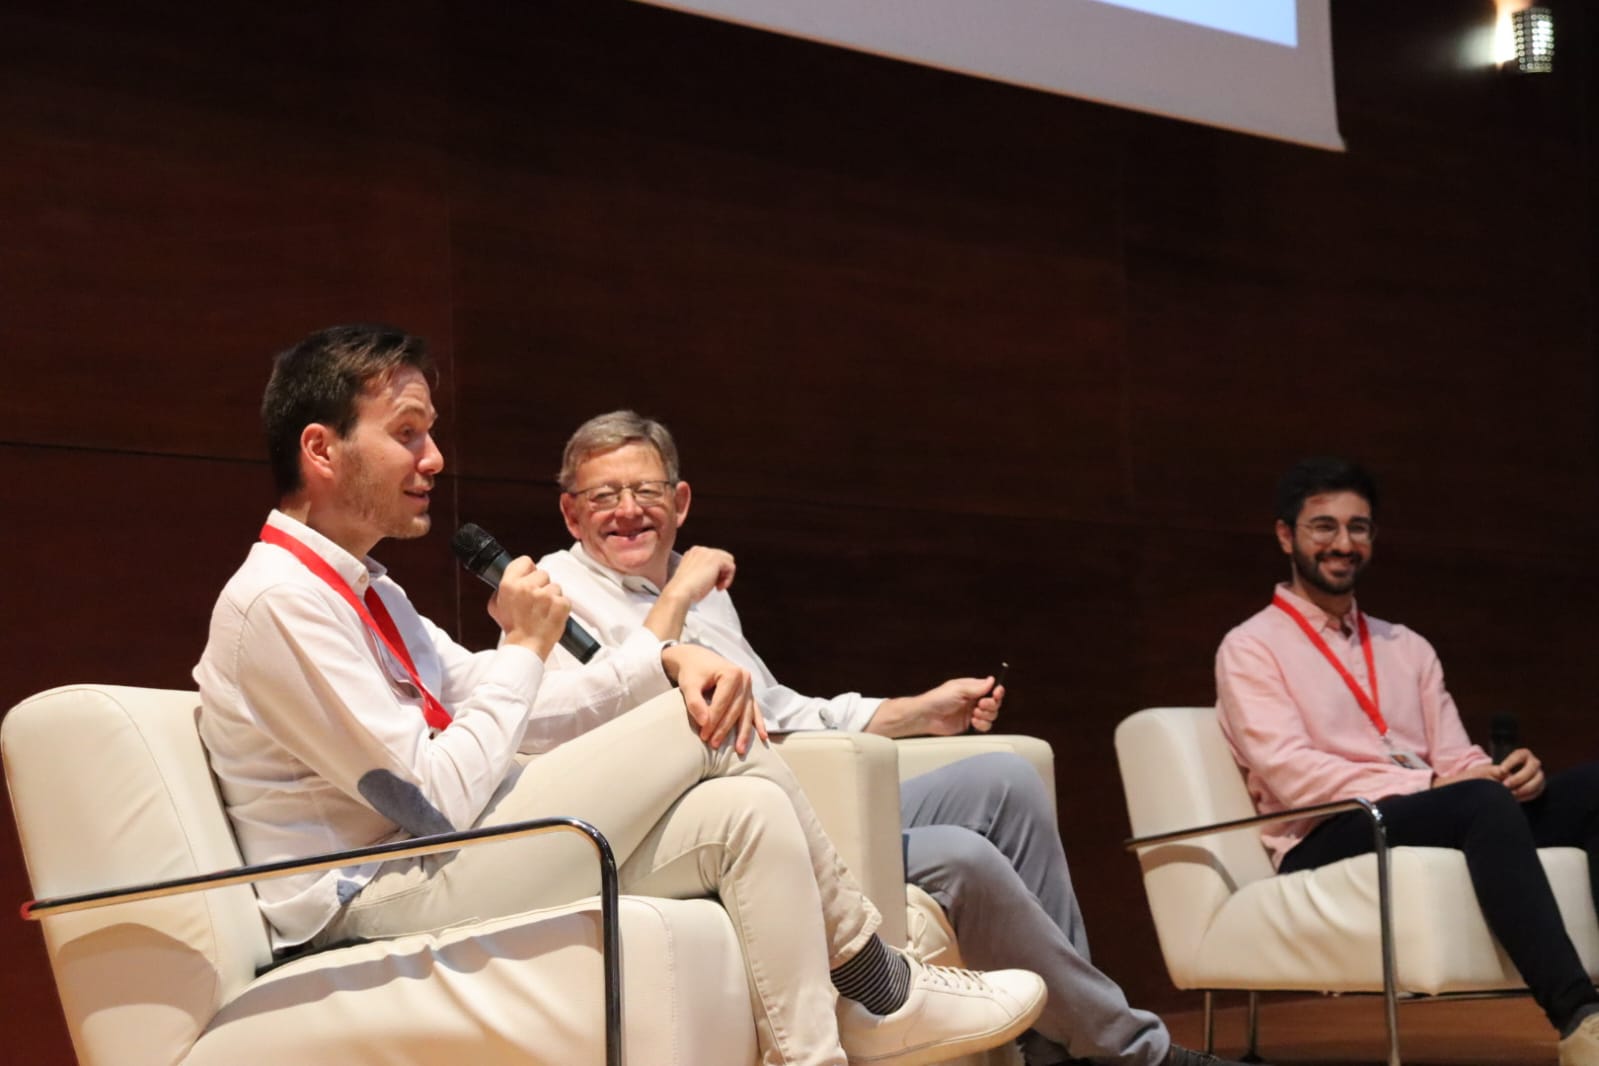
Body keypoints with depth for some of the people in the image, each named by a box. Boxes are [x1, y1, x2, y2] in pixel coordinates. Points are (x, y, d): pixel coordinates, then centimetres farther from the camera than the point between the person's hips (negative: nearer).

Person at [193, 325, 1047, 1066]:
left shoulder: (361, 589, 16)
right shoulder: (278, 602, -17)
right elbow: (440, 803, -19)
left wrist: (670, 660, -2)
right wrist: (526, 645, -8)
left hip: (429, 864, 10)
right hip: (375, 907, -10)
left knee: (746, 812, -6)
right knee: (700, 728, -11)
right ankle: (878, 990, 5)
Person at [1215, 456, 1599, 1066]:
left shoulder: (1408, 648, 25)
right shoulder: (1252, 648, 6)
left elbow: (1457, 760, 14)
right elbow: (1292, 774, -10)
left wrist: (1509, 774, -12)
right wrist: (1431, 785, -20)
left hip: (1446, 823, 6)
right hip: (1327, 845, -6)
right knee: (1483, 802, -37)